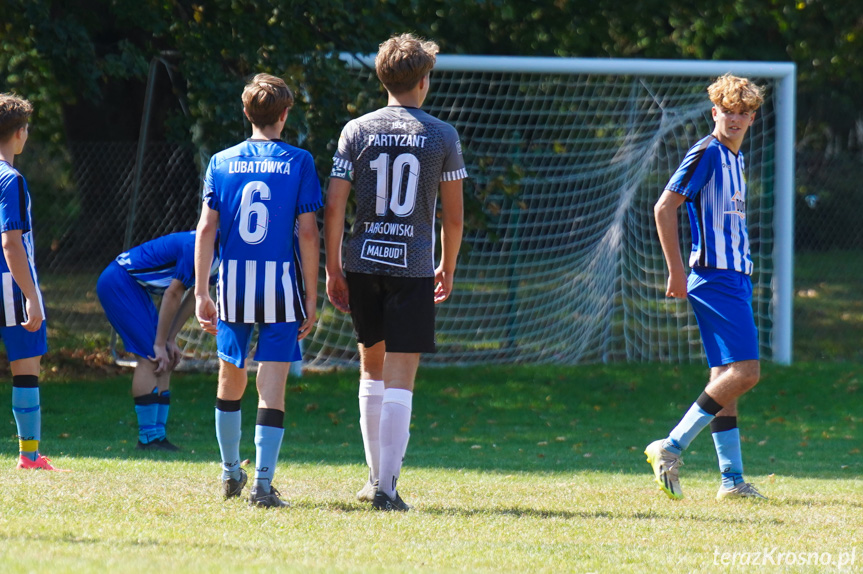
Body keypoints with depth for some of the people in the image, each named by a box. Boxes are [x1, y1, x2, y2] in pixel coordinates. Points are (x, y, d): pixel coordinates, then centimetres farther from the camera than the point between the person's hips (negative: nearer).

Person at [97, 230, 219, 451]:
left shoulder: (214, 253, 3)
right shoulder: (196, 248, -27)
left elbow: (193, 297, 11)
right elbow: (173, 294, -22)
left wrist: (170, 341, 9)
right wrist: (161, 344, -16)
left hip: (135, 287, 10)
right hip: (118, 282, -10)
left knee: (165, 360, 6)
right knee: (150, 357, -14)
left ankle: (158, 436, 7)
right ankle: (148, 438, -12)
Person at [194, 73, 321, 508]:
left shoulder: (222, 162, 5)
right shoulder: (299, 162, -1)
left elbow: (206, 229, 1)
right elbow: (307, 232, -4)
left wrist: (201, 293, 4)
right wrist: (311, 298, 0)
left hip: (233, 283, 3)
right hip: (280, 283, -3)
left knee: (231, 378, 18)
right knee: (272, 386, -2)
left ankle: (230, 473, 29)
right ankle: (263, 484, -8)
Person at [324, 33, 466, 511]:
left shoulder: (357, 131, 2)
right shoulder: (442, 136, -1)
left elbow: (334, 207, -2)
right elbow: (454, 216, 3)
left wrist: (333, 269, 5)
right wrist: (448, 269, 17)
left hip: (363, 263, 3)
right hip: (414, 268, -3)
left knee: (372, 369, 18)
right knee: (400, 379, -3)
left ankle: (375, 477, 25)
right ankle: (386, 487, -10)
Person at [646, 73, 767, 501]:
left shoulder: (735, 158, 18)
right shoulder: (706, 153, -10)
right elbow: (664, 207, -14)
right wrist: (676, 272, -16)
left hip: (735, 278, 9)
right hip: (714, 279, -9)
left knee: (725, 377, 8)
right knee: (744, 372, -15)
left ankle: (732, 479, 9)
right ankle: (671, 449, -14)